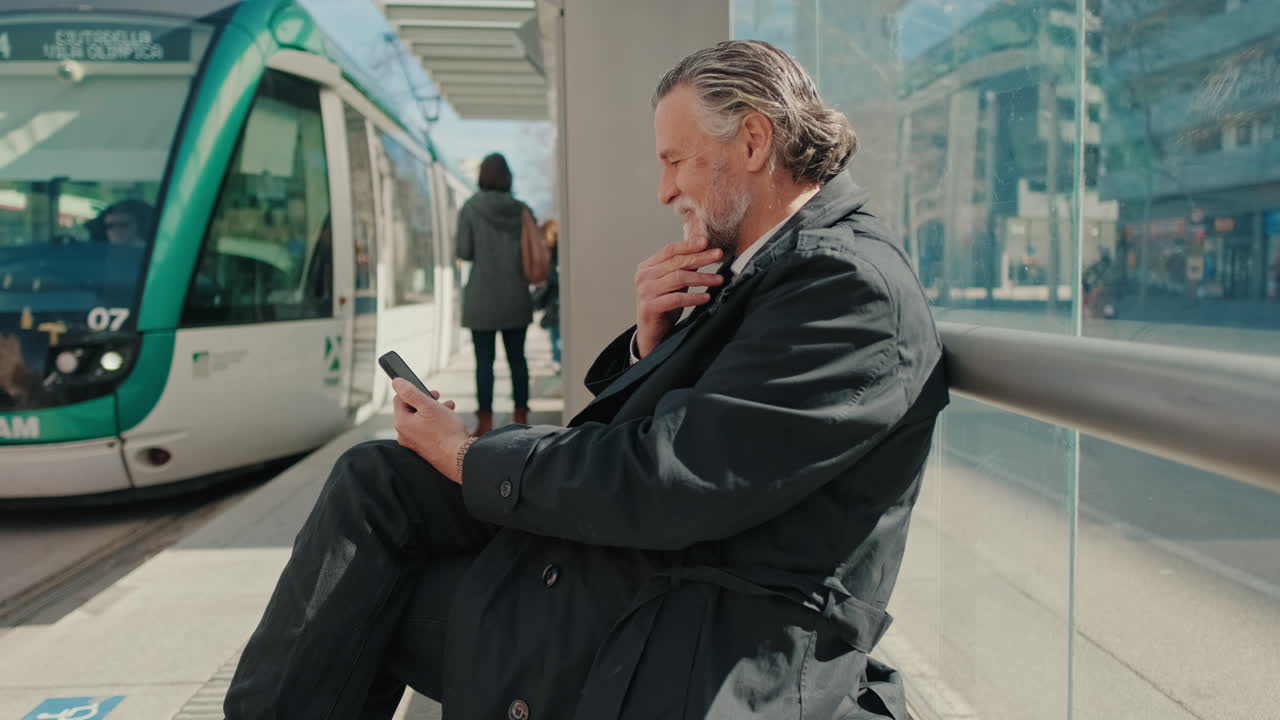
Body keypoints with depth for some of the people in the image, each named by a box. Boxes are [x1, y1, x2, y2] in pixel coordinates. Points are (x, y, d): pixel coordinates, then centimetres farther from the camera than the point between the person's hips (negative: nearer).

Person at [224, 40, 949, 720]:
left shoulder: (855, 286, -19)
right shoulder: (759, 270, 11)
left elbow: (662, 486, -24)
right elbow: (629, 428, 15)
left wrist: (464, 456, -10)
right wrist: (650, 339, -6)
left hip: (697, 651, -9)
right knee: (374, 481, 3)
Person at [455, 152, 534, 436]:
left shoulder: (470, 208, -6)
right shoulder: (521, 210, 2)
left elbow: (464, 252, -8)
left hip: (482, 297, -3)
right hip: (516, 296, 3)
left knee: (484, 360, -1)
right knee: (517, 357, 10)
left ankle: (485, 422, -1)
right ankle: (520, 416, 13)